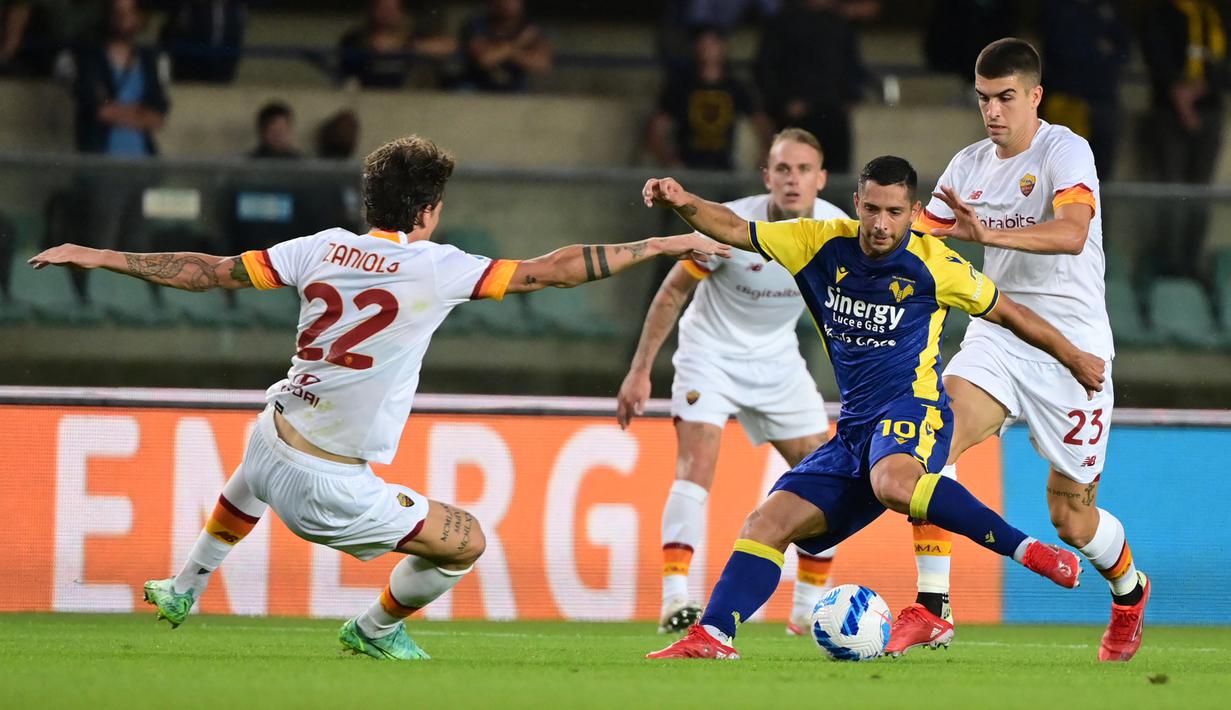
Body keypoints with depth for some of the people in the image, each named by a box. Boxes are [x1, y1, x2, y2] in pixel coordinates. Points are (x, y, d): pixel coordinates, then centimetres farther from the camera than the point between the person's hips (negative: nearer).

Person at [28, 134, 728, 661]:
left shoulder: (322, 248, 1)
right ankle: (376, 631, 30)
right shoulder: (437, 267, -12)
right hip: (333, 489, -6)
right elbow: (550, 270, -11)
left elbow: (210, 271, 3)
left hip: (276, 444, 7)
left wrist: (99, 257, 12)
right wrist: (666, 246, -5)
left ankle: (184, 591, 53)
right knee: (466, 541, 11)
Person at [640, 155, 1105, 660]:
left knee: (893, 484, -40)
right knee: (768, 523, -6)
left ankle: (1027, 551, -35)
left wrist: (1073, 358, 16)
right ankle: (712, 637, -9)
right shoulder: (822, 244, 6)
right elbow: (734, 230, 7)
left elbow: (1006, 313, 9)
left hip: (912, 409, -6)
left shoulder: (933, 264, -4)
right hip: (855, 426, 6)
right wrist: (683, 202, -11)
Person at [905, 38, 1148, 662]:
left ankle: (1129, 590, 38)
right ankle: (930, 608, -22)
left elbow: (1071, 233, -28)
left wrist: (987, 233, -40)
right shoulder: (969, 165, 8)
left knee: (1071, 518, 3)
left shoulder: (1064, 151, -11)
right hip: (996, 336, 5)